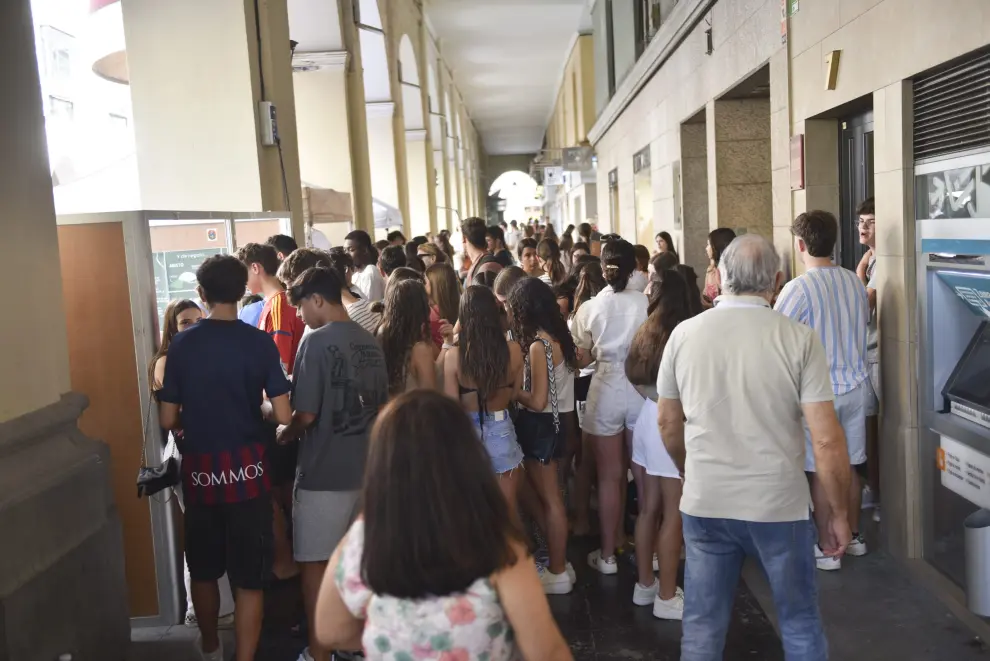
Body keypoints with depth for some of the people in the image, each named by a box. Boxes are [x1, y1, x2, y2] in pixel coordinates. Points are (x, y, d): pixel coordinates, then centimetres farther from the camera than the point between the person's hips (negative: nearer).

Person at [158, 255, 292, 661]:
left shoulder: (181, 344, -4)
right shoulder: (260, 343, -9)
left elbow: (168, 419, -2)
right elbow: (283, 416, -11)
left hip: (199, 470, 3)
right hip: (246, 469, -2)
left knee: (203, 569, 22)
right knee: (249, 578, 6)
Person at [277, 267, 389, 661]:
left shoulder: (317, 342, -15)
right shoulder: (371, 343, 5)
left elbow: (306, 414, -17)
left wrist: (283, 436, 2)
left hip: (323, 473, -7)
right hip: (365, 468, 7)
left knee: (316, 563, 6)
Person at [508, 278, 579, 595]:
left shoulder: (538, 345, -21)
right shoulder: (556, 338, 5)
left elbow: (537, 402, -22)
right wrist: (518, 385, 6)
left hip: (540, 426, -9)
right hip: (550, 423, 9)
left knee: (549, 499, 2)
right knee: (547, 496, 18)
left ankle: (558, 573, 14)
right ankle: (557, 562, 29)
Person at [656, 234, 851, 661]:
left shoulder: (684, 334, -2)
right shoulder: (799, 339, -11)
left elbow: (667, 423, 8)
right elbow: (826, 439, -12)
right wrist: (839, 513, 0)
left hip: (703, 505, 2)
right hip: (779, 506, -2)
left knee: (702, 626, 14)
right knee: (800, 622, 17)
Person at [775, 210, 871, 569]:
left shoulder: (799, 288, -18)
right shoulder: (855, 282, 2)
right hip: (856, 385, 6)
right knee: (849, 465, 17)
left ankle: (827, 549, 12)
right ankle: (853, 536, 30)